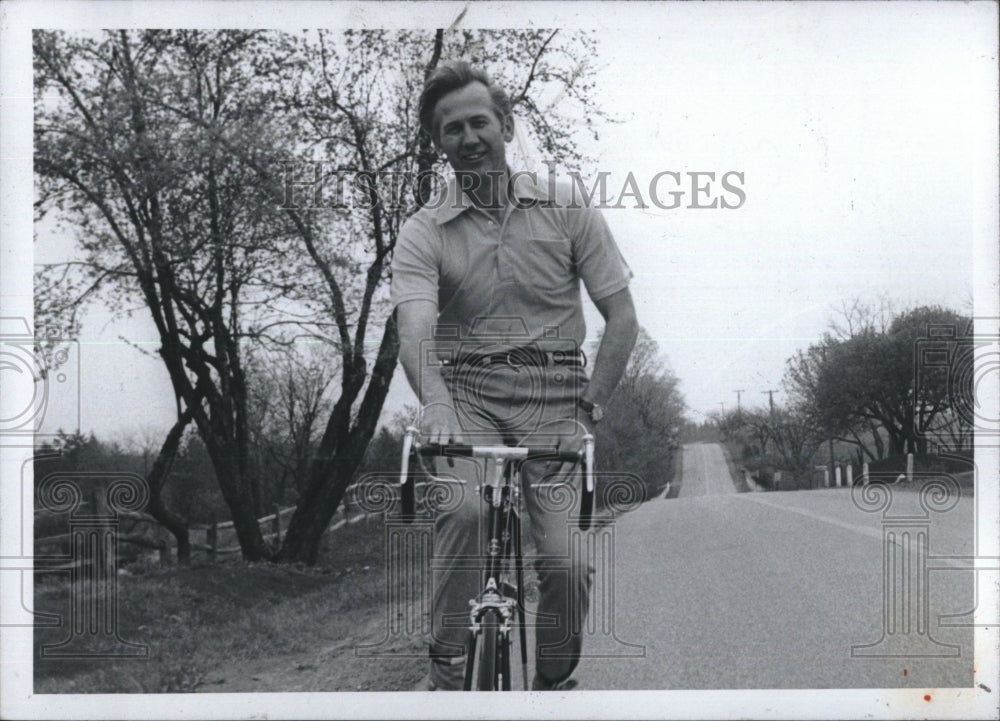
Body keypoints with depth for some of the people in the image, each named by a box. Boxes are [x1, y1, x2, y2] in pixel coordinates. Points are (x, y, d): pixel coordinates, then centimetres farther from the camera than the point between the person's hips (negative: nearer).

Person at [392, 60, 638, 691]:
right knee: (464, 509, -31)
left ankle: (553, 685, 12)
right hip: (467, 395, 0)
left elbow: (622, 318, 4)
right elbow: (415, 327, -17)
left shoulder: (568, 212, 4)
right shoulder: (423, 233, 1)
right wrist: (435, 401, -37)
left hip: (553, 397, 1)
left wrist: (589, 406, -6)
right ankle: (450, 674, -18)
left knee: (565, 562, -13)